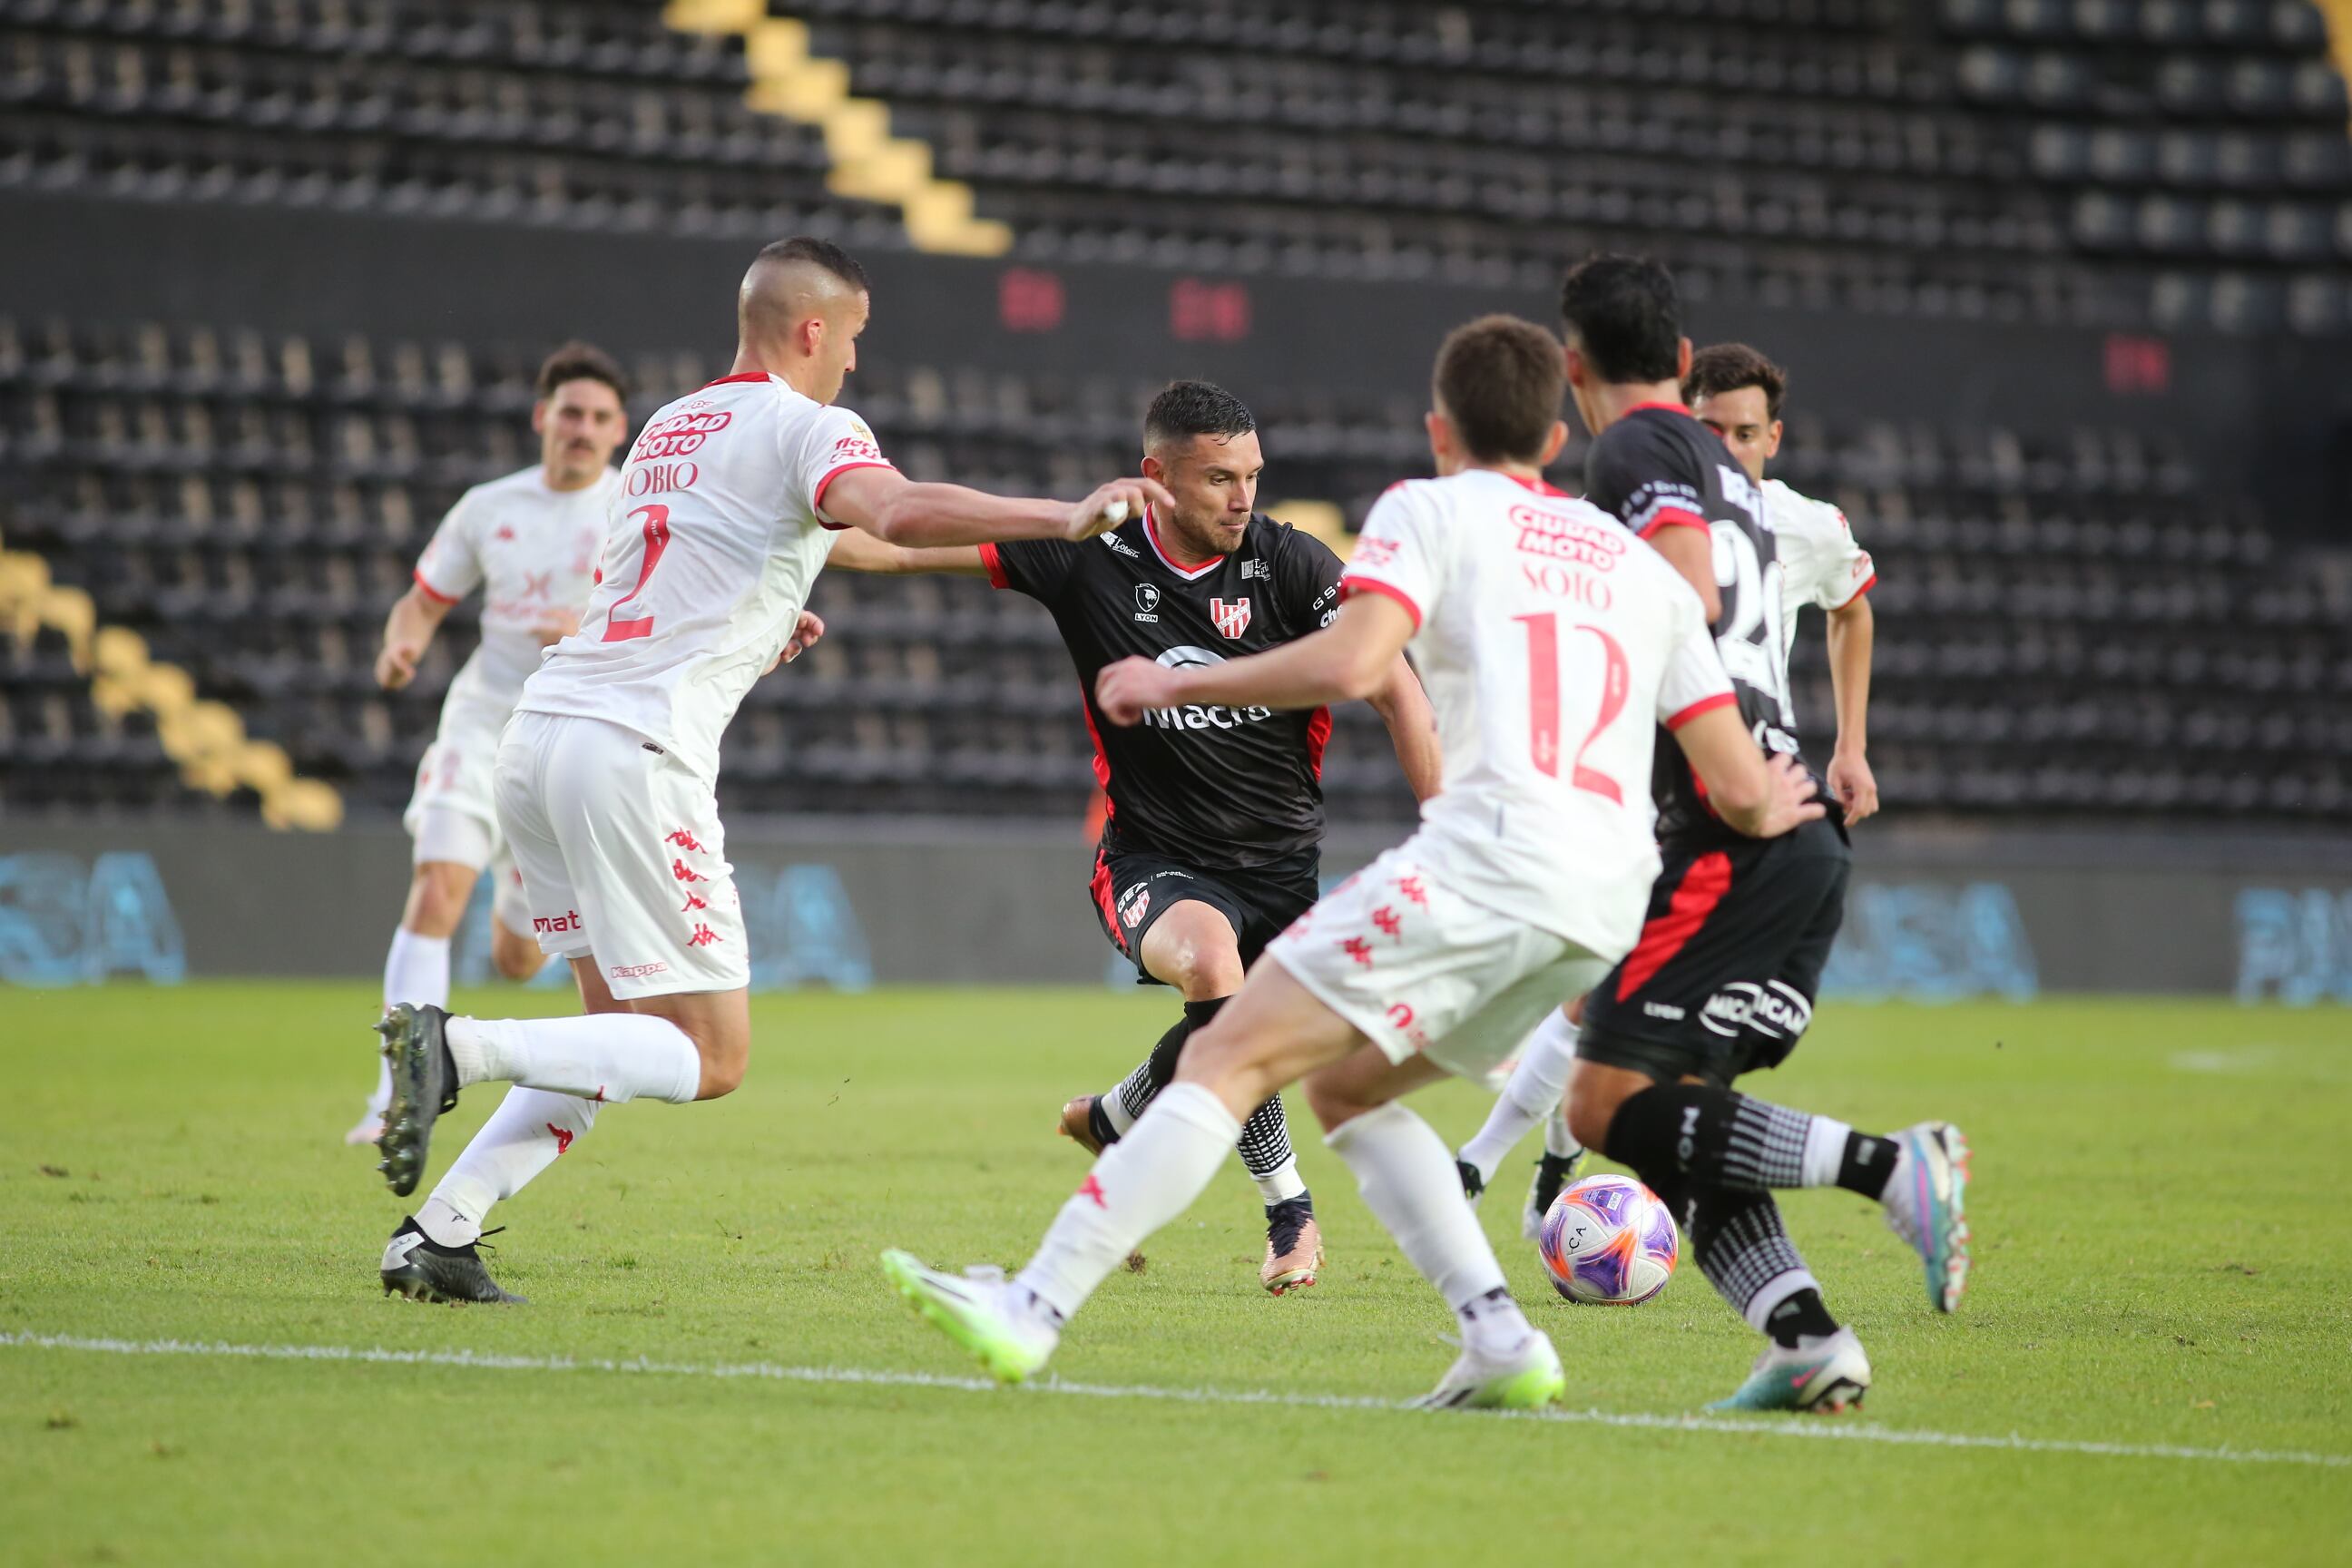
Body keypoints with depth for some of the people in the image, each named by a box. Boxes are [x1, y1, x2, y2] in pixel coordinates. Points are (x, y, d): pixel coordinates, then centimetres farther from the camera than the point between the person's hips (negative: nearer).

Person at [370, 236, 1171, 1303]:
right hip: (636, 749, -8)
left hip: (539, 730, 9)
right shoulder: (804, 426, -1)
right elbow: (897, 512, -23)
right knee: (708, 1059, -5)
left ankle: (437, 1234, 5)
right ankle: (461, 1047, -22)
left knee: (622, 1036, 16)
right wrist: (1061, 518, -26)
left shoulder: (664, 432, 25)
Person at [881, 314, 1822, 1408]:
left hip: (1488, 855, -7)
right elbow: (1741, 790, 19)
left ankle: (1033, 1310, -12)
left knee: (1227, 1058, -4)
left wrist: (1176, 683, 2)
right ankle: (1501, 1340, 7)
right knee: (1344, 1088, 21)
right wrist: (1771, 810, 44)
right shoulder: (1645, 568, 25)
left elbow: (1350, 663, -10)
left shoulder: (1432, 509, 9)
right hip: (1610, 899, 7)